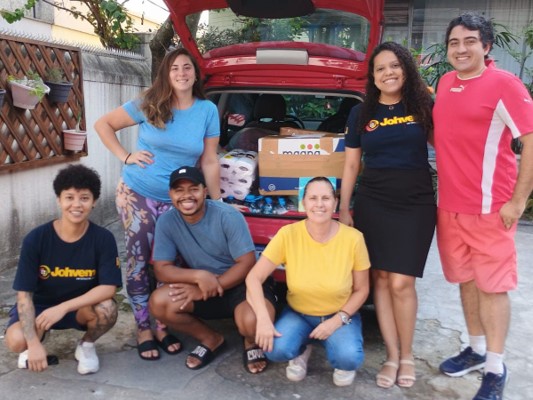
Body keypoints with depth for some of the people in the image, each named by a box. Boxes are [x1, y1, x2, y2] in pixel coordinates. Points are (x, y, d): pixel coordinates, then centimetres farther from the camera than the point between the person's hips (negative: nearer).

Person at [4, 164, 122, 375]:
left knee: (107, 309, -32)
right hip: (40, 306, 0)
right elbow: (24, 294, -18)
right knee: (16, 341, -29)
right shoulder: (35, 239, -19)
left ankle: (86, 345, 2)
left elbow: (108, 288, -24)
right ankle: (40, 333, 10)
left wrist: (62, 308, -33)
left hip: (80, 307, 0)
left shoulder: (103, 239, -19)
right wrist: (33, 342, -27)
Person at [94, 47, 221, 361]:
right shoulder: (149, 105, -6)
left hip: (177, 200, 1)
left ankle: (163, 324, 24)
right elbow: (103, 124, 3)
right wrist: (125, 157, -7)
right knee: (139, 260, 3)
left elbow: (210, 162, 1)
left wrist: (217, 203, 2)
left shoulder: (208, 110, -3)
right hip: (137, 194, -1)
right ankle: (144, 328, 17)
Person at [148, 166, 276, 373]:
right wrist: (198, 275, -29)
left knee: (253, 321, -35)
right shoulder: (166, 222, -9)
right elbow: (162, 269, -10)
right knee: (159, 303, -20)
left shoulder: (228, 216, -20)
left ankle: (252, 343, 7)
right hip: (201, 287, 4)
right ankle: (211, 339, 6)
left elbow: (248, 264, -19)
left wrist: (205, 290, -23)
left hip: (243, 283, -4)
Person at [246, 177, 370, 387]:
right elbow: (254, 277, -16)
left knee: (349, 358, -29)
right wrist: (263, 318, -30)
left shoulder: (353, 238, -18)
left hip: (339, 315, -1)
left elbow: (361, 290, -6)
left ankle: (342, 363, 10)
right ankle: (302, 349, 9)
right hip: (298, 314, 1)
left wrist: (337, 320, -18)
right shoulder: (288, 235, -18)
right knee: (276, 349, -27)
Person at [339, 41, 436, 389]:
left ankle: (407, 355, 16)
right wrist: (344, 208, 7)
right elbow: (351, 164, 10)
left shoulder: (423, 106, 2)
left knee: (401, 282, -5)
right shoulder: (361, 113, 7)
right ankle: (392, 356, 16)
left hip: (415, 205, -2)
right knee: (381, 279, 3)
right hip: (371, 204, 2)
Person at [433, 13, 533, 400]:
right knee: (466, 279, 16)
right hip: (449, 205, 6)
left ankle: (495, 369, 17)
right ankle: (477, 349, 33)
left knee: (492, 286, 3)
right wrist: (445, 187, 11)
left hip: (489, 207, -6)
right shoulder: (446, 83, 10)